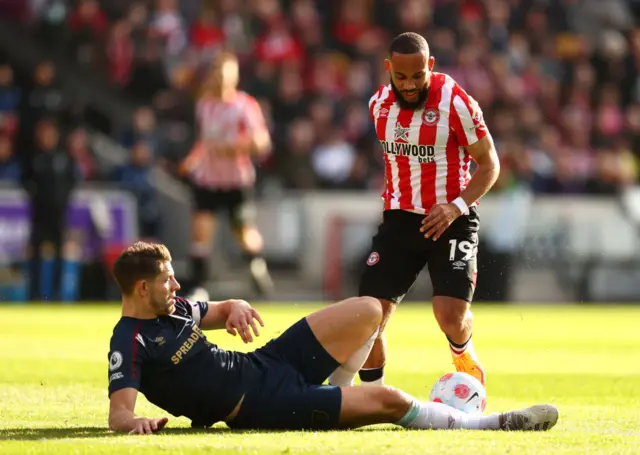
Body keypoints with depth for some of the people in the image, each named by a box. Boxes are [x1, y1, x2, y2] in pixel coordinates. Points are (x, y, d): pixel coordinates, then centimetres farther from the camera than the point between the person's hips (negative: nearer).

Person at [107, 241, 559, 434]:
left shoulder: (173, 306, 6)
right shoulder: (131, 343, -19)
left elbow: (220, 311, 22)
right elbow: (118, 413, -27)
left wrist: (236, 308, -4)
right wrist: (135, 422, -53)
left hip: (264, 364, 9)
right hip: (262, 406, -9)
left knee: (369, 311, 8)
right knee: (388, 400, -16)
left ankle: (333, 405, 24)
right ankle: (493, 424, 1)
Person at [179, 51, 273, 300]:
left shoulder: (245, 105, -12)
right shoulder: (204, 104, 5)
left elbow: (262, 142, -20)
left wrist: (230, 148, -29)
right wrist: (193, 159, 9)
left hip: (236, 179, -3)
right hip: (206, 177, 3)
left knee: (245, 234, 5)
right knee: (201, 231, -10)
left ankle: (258, 265, 39)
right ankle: (199, 288, -6)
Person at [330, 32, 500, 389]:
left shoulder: (455, 103, -16)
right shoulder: (379, 104, 2)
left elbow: (489, 164, -10)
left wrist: (457, 207, -22)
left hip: (450, 221, -4)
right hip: (400, 218, 4)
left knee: (451, 315, -18)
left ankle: (464, 355, 19)